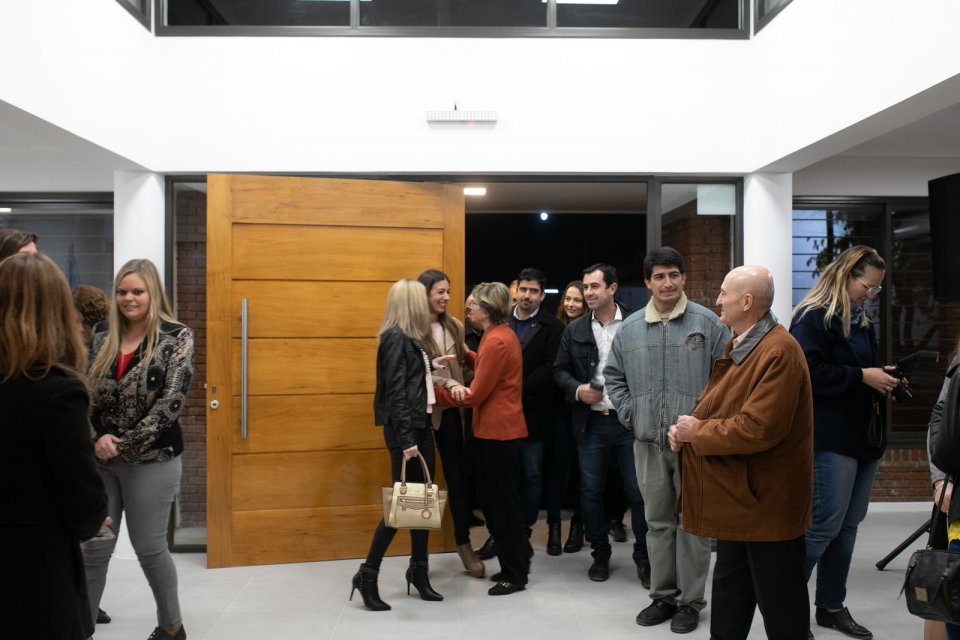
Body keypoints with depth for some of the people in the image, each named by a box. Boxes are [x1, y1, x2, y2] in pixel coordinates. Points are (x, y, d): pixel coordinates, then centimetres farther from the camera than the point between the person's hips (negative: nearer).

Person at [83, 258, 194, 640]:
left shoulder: (177, 337, -8)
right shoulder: (102, 336, 6)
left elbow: (171, 402, -14)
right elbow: (84, 393, 4)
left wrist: (123, 444, -14)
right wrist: (95, 439, -13)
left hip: (152, 461, -4)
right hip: (100, 458, 4)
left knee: (149, 547, 8)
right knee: (92, 548, 6)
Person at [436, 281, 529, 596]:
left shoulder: (496, 341, -18)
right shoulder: (502, 335, 12)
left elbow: (475, 395, -16)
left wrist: (434, 393, -8)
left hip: (498, 431, -10)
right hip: (500, 428, 10)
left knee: (502, 502, 1)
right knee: (498, 500, 16)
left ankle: (514, 574, 13)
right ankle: (515, 564, 27)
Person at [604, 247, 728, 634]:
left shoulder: (706, 322, -3)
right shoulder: (630, 328, 7)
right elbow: (614, 374, 18)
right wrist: (627, 411, 8)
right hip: (649, 442, 3)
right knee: (658, 522, 13)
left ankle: (691, 600, 18)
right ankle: (663, 595, 26)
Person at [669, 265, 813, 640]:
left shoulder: (779, 352, -22)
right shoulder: (738, 347, 11)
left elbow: (757, 429, -29)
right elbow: (718, 409, 17)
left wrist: (697, 433, -16)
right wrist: (687, 429, -4)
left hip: (767, 502, -10)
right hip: (734, 495, 10)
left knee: (778, 603, 5)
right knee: (730, 594, 21)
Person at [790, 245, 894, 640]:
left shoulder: (861, 322, 18)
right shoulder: (813, 317, -9)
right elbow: (809, 372, -20)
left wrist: (881, 378, 8)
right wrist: (862, 376, -18)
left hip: (865, 436, 9)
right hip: (831, 438, -9)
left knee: (848, 525, 11)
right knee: (825, 525, -7)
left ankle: (832, 605, 22)